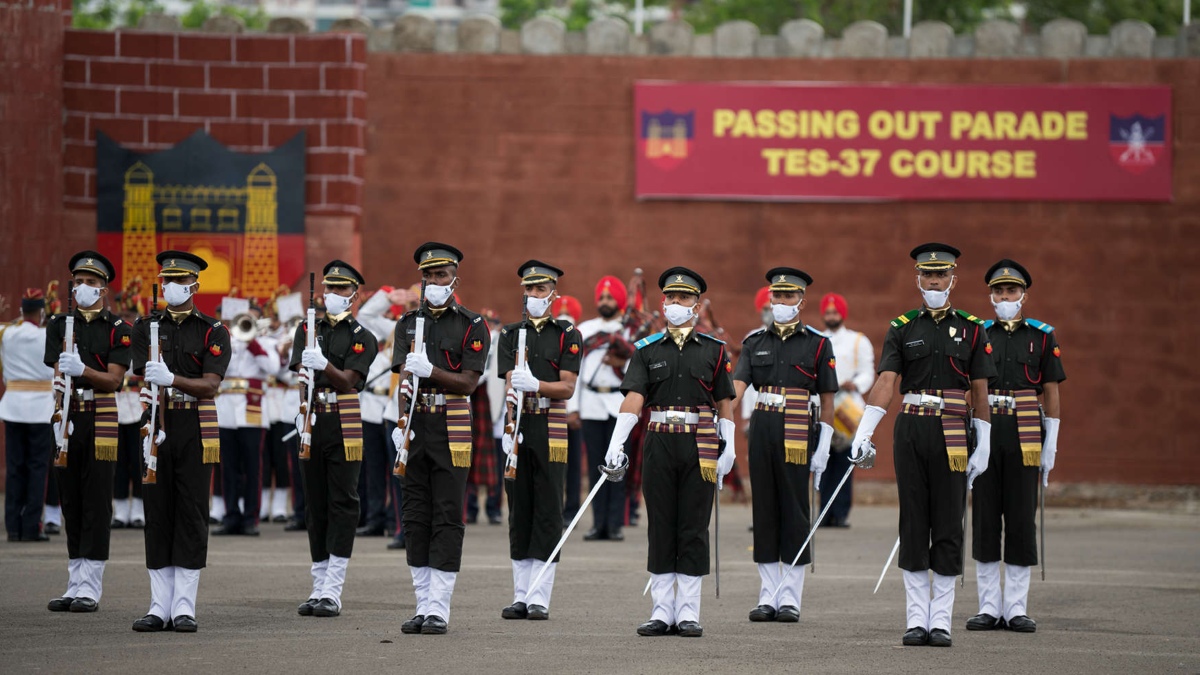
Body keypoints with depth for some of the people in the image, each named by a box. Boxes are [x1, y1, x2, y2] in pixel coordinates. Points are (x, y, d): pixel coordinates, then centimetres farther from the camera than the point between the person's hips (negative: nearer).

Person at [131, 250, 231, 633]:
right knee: (157, 514, 2)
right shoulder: (146, 327, 11)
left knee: (192, 515, -3)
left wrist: (172, 379, -27)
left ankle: (184, 608, -1)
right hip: (156, 427, 2)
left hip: (196, 430, -2)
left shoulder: (212, 332, 3)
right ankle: (160, 606, 6)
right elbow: (144, 376, -2)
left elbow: (209, 386, -9)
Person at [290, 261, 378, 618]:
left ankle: (333, 592, -10)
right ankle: (319, 588, 12)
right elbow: (302, 373, -2)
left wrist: (324, 364, -32)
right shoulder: (308, 329, 12)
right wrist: (304, 406, -22)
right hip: (311, 425, 3)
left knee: (342, 504, -7)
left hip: (344, 427, -3)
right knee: (316, 505, 7)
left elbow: (347, 380, -12)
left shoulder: (362, 338, 2)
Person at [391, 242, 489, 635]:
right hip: (415, 425, 4)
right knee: (416, 516, 5)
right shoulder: (409, 323, 12)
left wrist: (430, 372, -24)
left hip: (452, 427, -4)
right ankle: (423, 606, 11)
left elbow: (468, 383, -7)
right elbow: (402, 374, -1)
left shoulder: (472, 326, 1)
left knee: (447, 518, -5)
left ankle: (439, 610, -5)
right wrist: (401, 421, -16)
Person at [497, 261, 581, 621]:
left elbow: (567, 388, -6)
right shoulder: (511, 334, 10)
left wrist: (535, 385, -25)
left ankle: (539, 598, -5)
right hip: (518, 427, 3)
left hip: (551, 429, -3)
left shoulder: (567, 335, 3)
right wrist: (511, 429, -16)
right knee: (519, 511, 6)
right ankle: (521, 596, 11)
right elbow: (511, 384, -2)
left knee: (548, 512, -5)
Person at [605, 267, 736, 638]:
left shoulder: (714, 350, 6)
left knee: (693, 529, 0)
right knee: (661, 528, 3)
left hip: (700, 447, -1)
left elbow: (725, 403, 6)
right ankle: (662, 611, 7)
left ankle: (688, 612, 4)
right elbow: (634, 398, -5)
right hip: (659, 444, 1)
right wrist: (616, 443, -17)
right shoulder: (647, 350, 6)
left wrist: (727, 450, -1)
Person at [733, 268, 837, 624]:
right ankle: (768, 596, 11)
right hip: (762, 430, 3)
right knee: (764, 510, 5)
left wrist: (823, 447, -3)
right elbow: (737, 384, -3)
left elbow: (827, 398, 3)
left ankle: (790, 598, 1)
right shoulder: (756, 341, 10)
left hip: (797, 434, -3)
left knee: (794, 511, -3)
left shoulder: (817, 343, 2)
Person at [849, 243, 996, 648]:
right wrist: (862, 434, -15)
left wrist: (983, 448, 1)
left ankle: (941, 620, 4)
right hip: (910, 431, 1)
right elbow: (886, 383, -4)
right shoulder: (902, 329, 6)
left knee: (948, 526, -1)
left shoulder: (971, 330, 5)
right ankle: (917, 619, 7)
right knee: (913, 524, 2)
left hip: (951, 437, -1)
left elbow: (980, 393, 5)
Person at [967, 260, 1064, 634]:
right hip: (984, 434, 1)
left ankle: (1017, 608, 4)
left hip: (1025, 439, -1)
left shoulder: (1042, 337, 6)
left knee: (1022, 520, -1)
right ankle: (989, 607, 7)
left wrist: (1050, 447, 1)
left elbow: (1051, 393, 6)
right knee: (985, 520, 2)